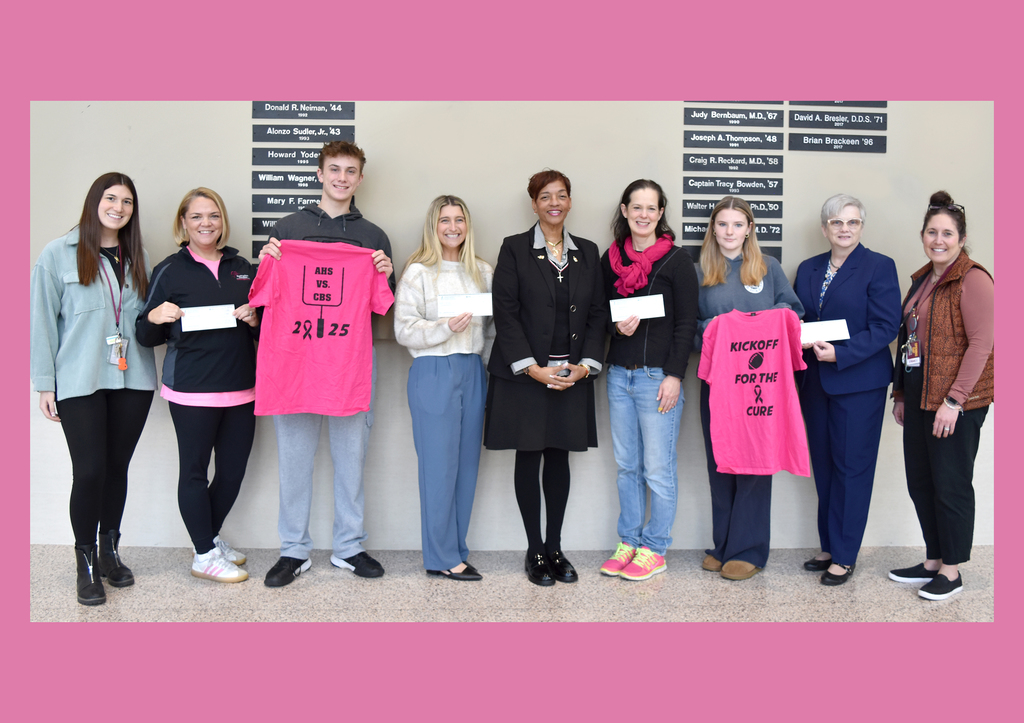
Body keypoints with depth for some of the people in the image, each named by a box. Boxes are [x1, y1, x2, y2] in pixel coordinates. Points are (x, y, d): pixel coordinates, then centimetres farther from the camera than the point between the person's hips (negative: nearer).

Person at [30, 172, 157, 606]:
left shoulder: (138, 258, 11)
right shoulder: (59, 254, -1)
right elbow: (42, 321, -2)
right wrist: (45, 383, -4)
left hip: (133, 379, 4)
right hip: (80, 382, -3)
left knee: (117, 466, 11)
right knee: (90, 470, -3)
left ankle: (110, 551, 27)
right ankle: (86, 563, 15)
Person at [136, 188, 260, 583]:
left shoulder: (241, 267, 11)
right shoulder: (170, 270, 0)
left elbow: (266, 327, 19)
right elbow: (147, 338, 2)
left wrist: (255, 319, -3)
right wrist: (155, 318, -20)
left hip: (241, 388, 4)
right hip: (191, 390, -4)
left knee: (233, 468, 11)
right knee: (194, 470, 4)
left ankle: (211, 537, 33)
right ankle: (205, 555, 18)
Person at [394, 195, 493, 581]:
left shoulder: (483, 272, 13)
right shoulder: (418, 272, -2)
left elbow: (494, 324, 18)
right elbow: (404, 330, -8)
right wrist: (445, 327, -19)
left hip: (473, 371, 5)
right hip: (433, 373, -5)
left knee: (467, 463, 8)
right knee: (439, 466, -2)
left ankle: (456, 551, 20)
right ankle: (443, 558, 9)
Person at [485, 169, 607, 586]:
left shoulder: (587, 252, 11)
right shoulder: (514, 249, 0)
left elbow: (597, 314, 9)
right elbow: (505, 313, -7)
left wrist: (586, 365, -5)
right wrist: (533, 368, -14)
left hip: (573, 375, 3)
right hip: (524, 375, -3)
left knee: (559, 458, 9)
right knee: (528, 458, 3)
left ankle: (555, 548, 20)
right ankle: (535, 551, 16)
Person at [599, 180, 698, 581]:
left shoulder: (676, 260, -3)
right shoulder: (611, 258, 10)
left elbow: (686, 323, -6)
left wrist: (674, 375, -12)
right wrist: (616, 325, -5)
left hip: (658, 376, -5)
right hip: (619, 374, 5)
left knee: (658, 469, 1)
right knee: (627, 466, 12)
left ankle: (654, 549, 15)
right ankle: (628, 542, 25)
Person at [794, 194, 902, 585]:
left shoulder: (879, 267, -5)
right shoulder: (808, 269, 12)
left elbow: (885, 328, -11)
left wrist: (840, 354, -21)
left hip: (858, 383, -5)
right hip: (816, 382, 6)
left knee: (851, 468, 0)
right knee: (823, 467, 12)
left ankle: (844, 556, 11)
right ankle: (829, 546, 25)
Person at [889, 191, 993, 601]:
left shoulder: (973, 280, -11)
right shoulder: (921, 279, 15)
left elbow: (981, 344, -16)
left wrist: (954, 400, -20)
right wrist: (901, 394, 16)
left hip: (957, 401, -8)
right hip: (920, 396, 8)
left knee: (951, 485, 2)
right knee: (920, 482, 13)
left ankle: (951, 571, 17)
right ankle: (932, 562, 28)